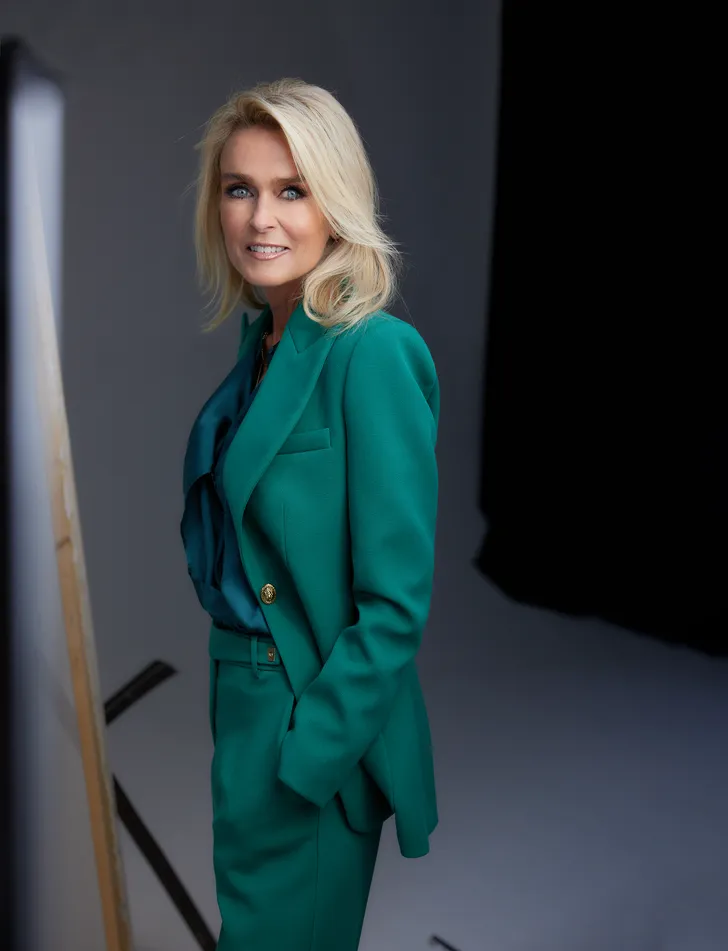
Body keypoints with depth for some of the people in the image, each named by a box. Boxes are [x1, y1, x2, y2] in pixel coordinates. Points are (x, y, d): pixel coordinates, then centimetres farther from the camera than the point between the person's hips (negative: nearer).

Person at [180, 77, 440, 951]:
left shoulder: (374, 354, -20)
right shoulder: (262, 346, 5)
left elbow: (396, 599, -20)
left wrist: (303, 759, -18)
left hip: (316, 732, -8)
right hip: (241, 711, 8)